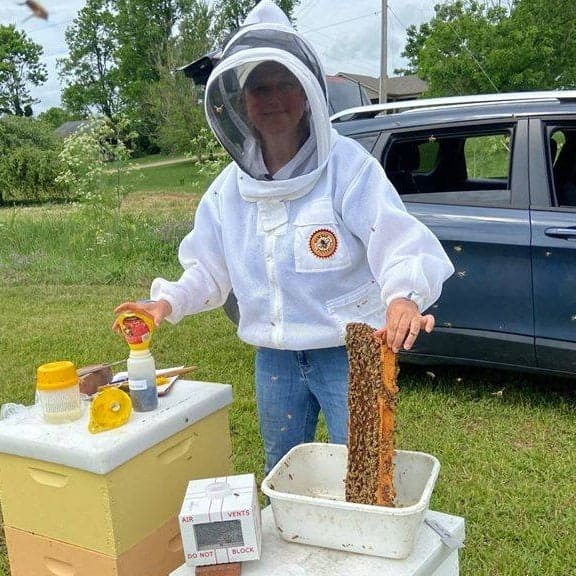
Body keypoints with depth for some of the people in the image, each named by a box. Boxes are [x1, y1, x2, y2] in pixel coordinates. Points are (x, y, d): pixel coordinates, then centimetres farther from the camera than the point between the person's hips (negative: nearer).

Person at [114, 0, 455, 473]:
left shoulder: (346, 165, -13)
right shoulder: (232, 185, 3)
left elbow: (398, 244, -22)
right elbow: (210, 268, 10)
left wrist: (403, 298, -42)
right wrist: (167, 302, -7)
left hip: (349, 353, -5)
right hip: (274, 359, 5)